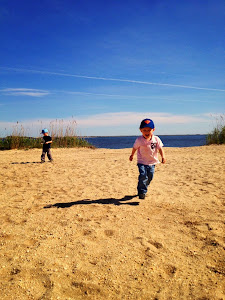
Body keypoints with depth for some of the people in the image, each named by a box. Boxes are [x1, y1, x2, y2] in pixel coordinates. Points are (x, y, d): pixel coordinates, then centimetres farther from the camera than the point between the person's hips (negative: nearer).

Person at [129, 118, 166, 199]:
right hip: (142, 162, -3)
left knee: (149, 177, 11)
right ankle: (141, 192, -9)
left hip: (152, 162, 3)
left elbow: (160, 148, -4)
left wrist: (163, 157, -18)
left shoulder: (156, 139, -7)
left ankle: (143, 189, 33)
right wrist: (132, 155, 18)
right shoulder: (139, 140, -10)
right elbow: (135, 148, 6)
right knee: (143, 176, -19)